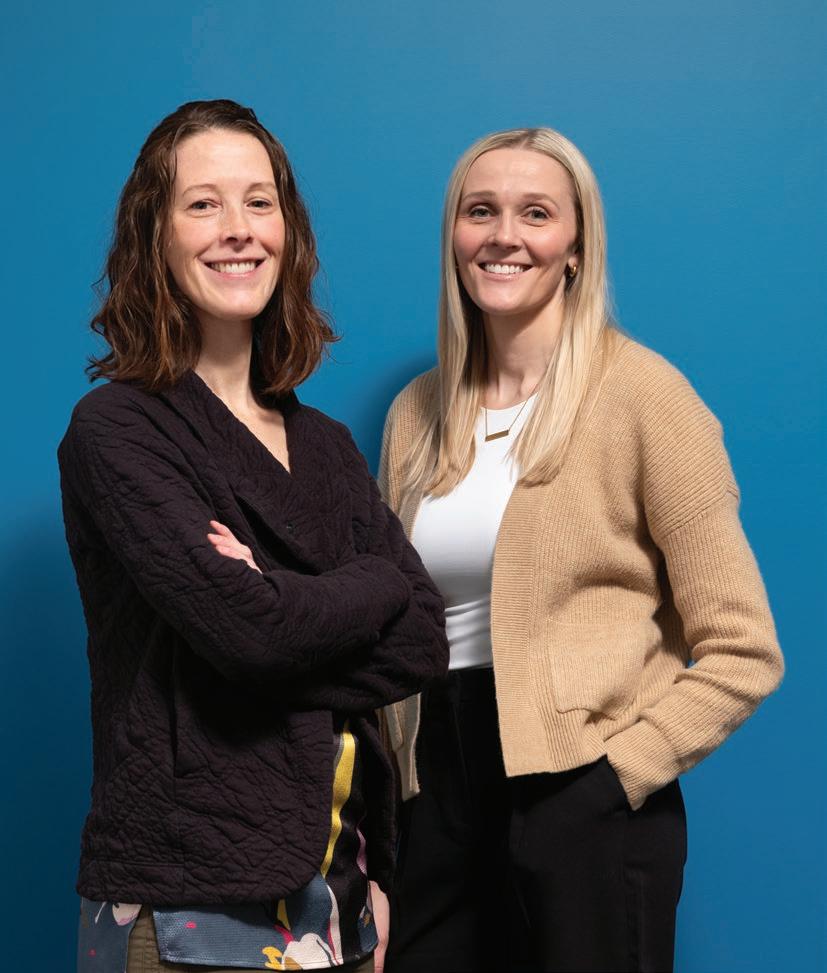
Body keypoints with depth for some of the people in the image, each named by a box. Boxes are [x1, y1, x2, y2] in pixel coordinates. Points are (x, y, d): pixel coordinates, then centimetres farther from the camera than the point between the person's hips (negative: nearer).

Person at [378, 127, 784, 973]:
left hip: (584, 812, -5)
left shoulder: (641, 395, -8)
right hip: (435, 806, 5)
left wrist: (617, 772, -15)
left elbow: (742, 650, -8)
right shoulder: (417, 413, 8)